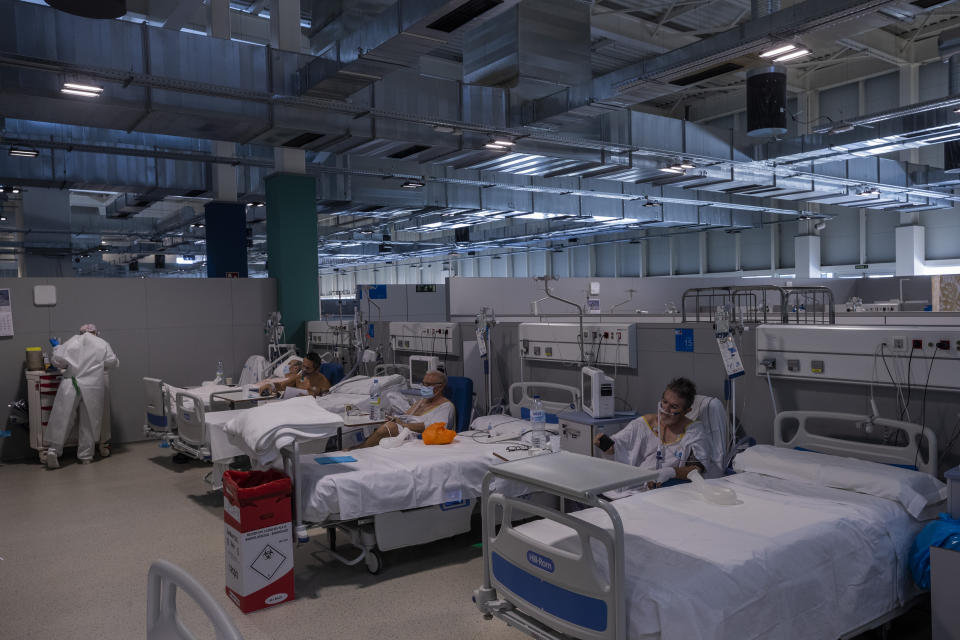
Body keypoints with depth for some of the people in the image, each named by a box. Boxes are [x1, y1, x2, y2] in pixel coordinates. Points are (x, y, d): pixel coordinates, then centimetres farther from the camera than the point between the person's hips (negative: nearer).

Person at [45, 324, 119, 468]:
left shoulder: (72, 342, 10)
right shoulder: (103, 344, 9)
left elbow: (57, 360, 3)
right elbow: (111, 362, 1)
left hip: (70, 385, 1)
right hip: (92, 387, 0)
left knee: (62, 418, 4)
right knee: (89, 421, 6)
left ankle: (53, 449, -8)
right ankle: (86, 455, 11)